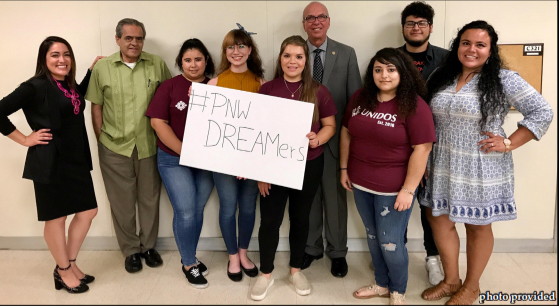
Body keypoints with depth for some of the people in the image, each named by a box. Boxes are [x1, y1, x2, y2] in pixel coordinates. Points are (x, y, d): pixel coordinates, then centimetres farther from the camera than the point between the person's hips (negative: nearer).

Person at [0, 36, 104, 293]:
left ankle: (70, 263, 29)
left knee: (88, 212, 12)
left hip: (76, 160, 8)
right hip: (50, 162, -8)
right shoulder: (35, 87, -13)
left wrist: (92, 70, 22)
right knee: (56, 218, 6)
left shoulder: (69, 85, 10)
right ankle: (63, 271, 24)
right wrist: (25, 139, -11)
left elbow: (78, 98, 32)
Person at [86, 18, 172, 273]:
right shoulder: (102, 68, 0)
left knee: (149, 199, 14)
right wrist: (102, 140, 1)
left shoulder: (157, 65, 0)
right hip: (114, 148, 0)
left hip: (149, 146, 1)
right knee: (122, 203, 10)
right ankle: (131, 250, 28)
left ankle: (148, 245, 33)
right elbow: (96, 107, 4)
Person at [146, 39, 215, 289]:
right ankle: (189, 264, 20)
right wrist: (184, 151, -14)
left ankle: (190, 257, 34)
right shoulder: (170, 86, -4)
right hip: (174, 159, -2)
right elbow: (158, 122, -9)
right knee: (185, 212, -2)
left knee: (198, 210, 12)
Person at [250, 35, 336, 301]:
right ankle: (266, 274, 27)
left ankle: (296, 270, 35)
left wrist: (318, 139, -19)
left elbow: (330, 125, 4)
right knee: (270, 220, 6)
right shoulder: (267, 90, -5)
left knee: (300, 218, 15)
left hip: (308, 166, 1)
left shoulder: (318, 92, -5)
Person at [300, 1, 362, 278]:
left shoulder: (346, 54, 1)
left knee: (335, 196, 9)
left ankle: (337, 252, 26)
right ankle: (311, 247, 32)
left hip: (335, 137, -1)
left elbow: (356, 98, 0)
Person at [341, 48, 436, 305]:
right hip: (360, 184, 5)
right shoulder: (360, 98, 1)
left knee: (390, 242, 4)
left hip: (394, 188, -5)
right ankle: (382, 284, 40)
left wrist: (408, 190, -18)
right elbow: (346, 132, 10)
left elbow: (422, 149, -17)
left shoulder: (414, 106, -15)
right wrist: (344, 168, 9)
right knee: (373, 236, 18)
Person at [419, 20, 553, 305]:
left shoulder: (504, 80, -10)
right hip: (444, 166, 5)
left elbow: (542, 112, -9)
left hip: (481, 168, -5)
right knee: (438, 219, 11)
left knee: (477, 226, 10)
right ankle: (451, 280, 32)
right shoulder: (441, 77, 4)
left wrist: (508, 143, -14)